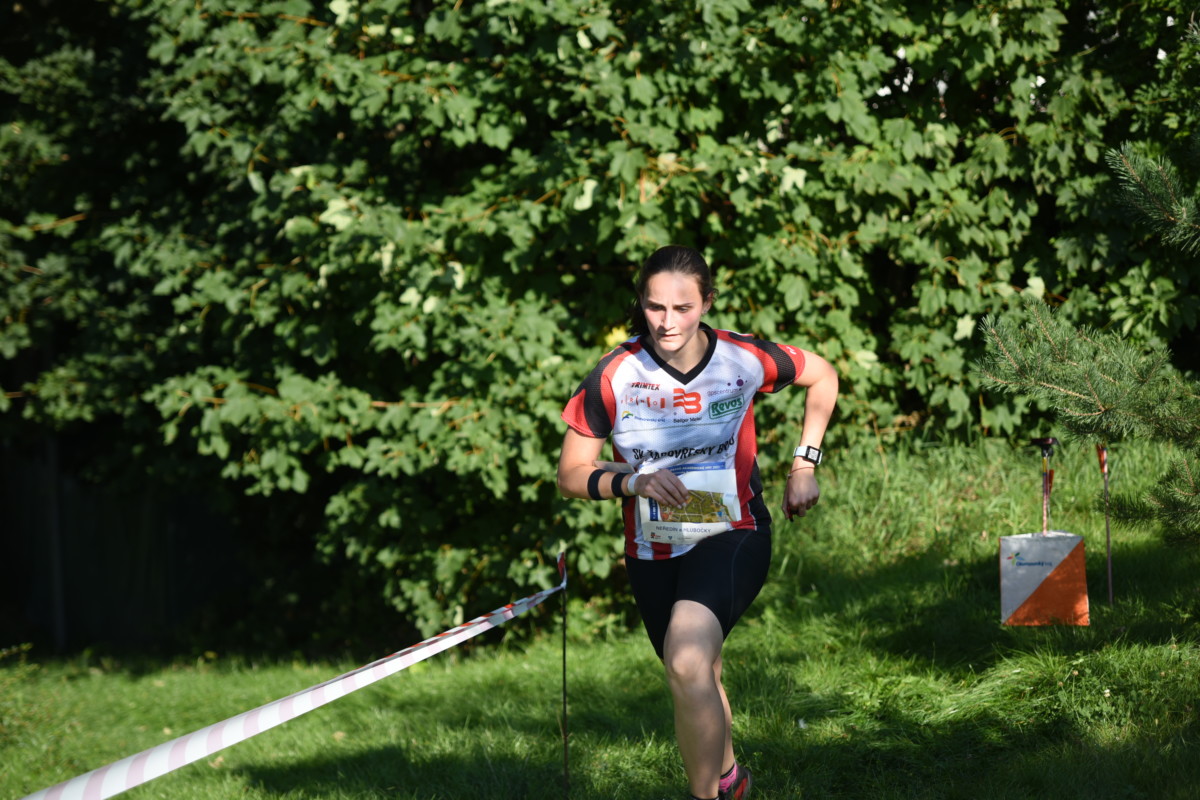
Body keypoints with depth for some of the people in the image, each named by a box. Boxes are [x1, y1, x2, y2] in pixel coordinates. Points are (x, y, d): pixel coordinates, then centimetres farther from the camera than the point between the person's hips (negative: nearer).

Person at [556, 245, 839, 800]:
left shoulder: (743, 359, -12)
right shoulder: (614, 377, -13)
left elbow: (822, 376, 9)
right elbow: (570, 475, -6)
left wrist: (804, 464, 4)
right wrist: (631, 482, -24)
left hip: (732, 537, -3)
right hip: (652, 553, 3)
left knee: (687, 666, -29)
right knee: (699, 681, 20)